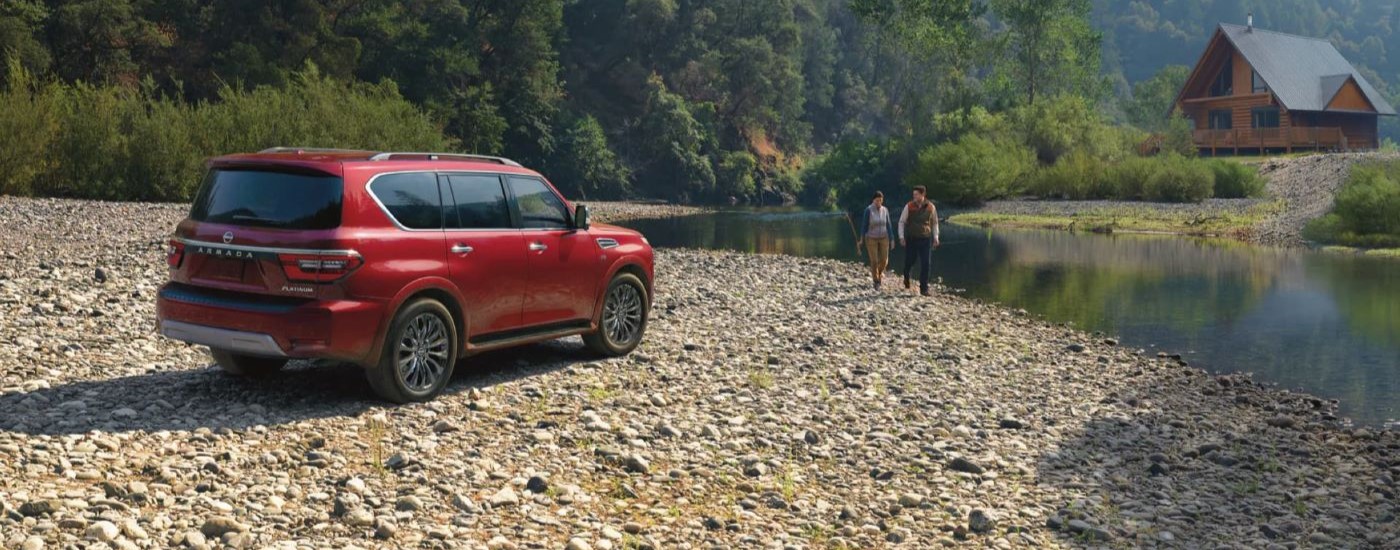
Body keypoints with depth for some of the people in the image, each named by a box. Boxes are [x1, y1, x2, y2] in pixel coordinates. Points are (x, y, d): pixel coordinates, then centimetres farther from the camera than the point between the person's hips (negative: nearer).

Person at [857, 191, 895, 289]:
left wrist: (892, 239, 3)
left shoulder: (885, 210, -1)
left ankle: (880, 272, 31)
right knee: (874, 261, -5)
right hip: (871, 239, -3)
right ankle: (876, 282, 12)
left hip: (883, 238, 3)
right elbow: (864, 225, -6)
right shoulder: (868, 210, -11)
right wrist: (861, 239, -5)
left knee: (884, 260, -2)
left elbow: (888, 225, 4)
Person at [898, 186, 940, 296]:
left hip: (925, 239, 1)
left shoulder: (931, 207, -1)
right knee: (909, 262, 6)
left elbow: (935, 223, 12)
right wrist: (901, 237, -6)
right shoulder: (909, 206, -5)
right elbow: (901, 222, 2)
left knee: (925, 264, -5)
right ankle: (906, 278, 39)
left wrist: (935, 238, 7)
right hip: (911, 239, -1)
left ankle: (924, 289, 1)